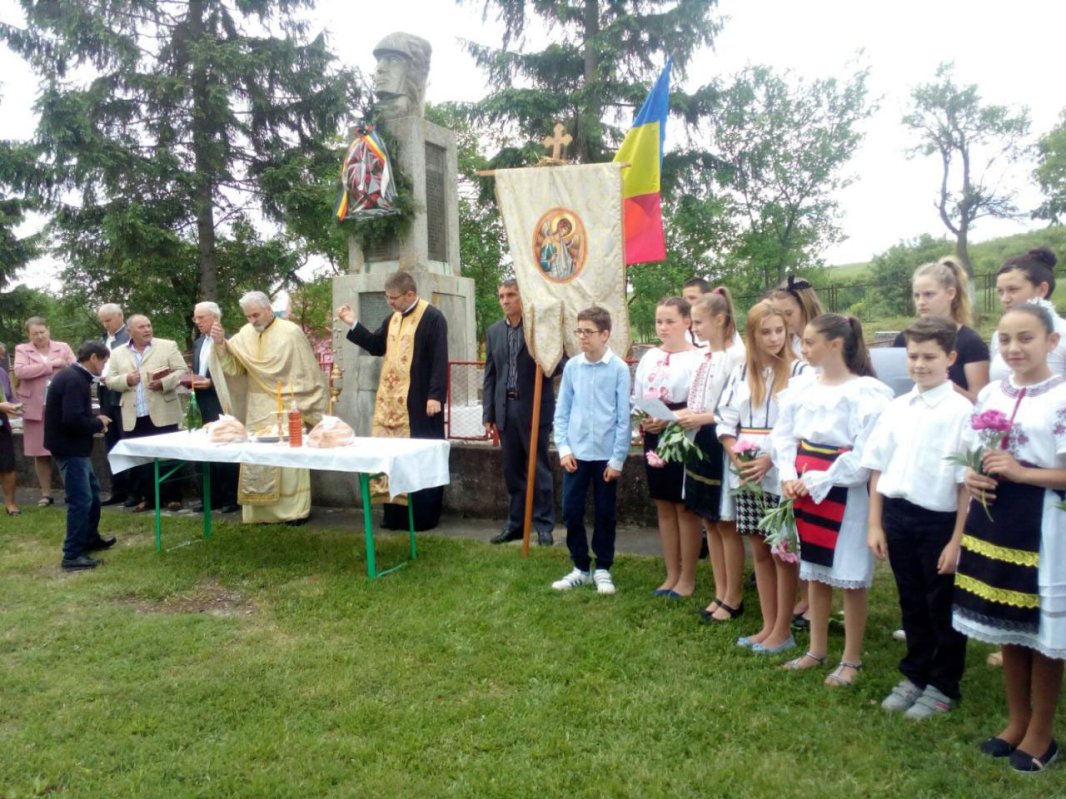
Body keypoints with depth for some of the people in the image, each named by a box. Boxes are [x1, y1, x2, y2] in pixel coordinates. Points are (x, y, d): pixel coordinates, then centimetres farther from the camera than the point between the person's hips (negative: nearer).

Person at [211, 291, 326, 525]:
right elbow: (234, 367, -2)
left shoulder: (291, 331, -8)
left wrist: (307, 405, -3)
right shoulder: (245, 334, 5)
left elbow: (308, 372, -4)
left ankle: (295, 508, 4)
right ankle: (263, 510, 13)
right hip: (257, 409, 5)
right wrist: (220, 344, -19)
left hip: (287, 407, -5)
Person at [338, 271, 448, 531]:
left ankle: (424, 515, 9)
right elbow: (376, 346, 21)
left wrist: (436, 396, -21)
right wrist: (353, 324, 11)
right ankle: (396, 513, 19)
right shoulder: (393, 318, 13)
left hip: (419, 402, -8)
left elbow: (439, 360, -16)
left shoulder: (432, 317, -12)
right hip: (390, 400, 8)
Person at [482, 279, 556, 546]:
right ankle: (515, 523, 22)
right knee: (512, 470, 11)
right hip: (505, 408, 5)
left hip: (534, 408, -4)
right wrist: (488, 414, 7)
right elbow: (490, 375, 11)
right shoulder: (494, 332, 11)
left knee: (539, 469, 2)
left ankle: (544, 525, 12)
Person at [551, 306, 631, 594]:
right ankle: (581, 568, 23)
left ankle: (603, 569, 25)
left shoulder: (619, 369, -8)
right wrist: (563, 448, -3)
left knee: (605, 515, 9)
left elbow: (624, 417, -7)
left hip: (606, 455, -3)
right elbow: (562, 412, 6)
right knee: (571, 512, 7)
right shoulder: (571, 366, 1)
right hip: (576, 454, 3)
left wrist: (617, 459, -8)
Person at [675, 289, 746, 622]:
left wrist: (702, 419, -21)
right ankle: (720, 593, 28)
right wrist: (681, 415, -1)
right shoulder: (702, 356, 10)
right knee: (709, 521, 15)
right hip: (698, 442, 9)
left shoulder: (737, 355, -16)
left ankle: (734, 598, 19)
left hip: (722, 443, -8)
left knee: (726, 523, 4)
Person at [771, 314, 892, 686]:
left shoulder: (866, 391, -13)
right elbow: (783, 435, 7)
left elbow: (864, 455, -17)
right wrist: (789, 477, -8)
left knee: (851, 578, 6)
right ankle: (817, 649, 31)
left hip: (843, 493, -6)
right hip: (804, 490, 6)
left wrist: (815, 482, -16)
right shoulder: (801, 387, 5)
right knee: (814, 572, 16)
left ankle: (851, 660, 21)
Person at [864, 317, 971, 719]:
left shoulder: (961, 411, -11)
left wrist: (957, 540, -13)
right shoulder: (896, 408, 5)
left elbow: (967, 482, -13)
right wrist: (875, 524, 6)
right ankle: (915, 676, 36)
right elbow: (878, 467, 8)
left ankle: (943, 686, 30)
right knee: (912, 605, 18)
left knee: (942, 608, 11)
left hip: (939, 520, -5)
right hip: (897, 515, 5)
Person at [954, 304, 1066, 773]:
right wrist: (970, 476, -6)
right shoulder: (989, 395, 7)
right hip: (992, 517, 6)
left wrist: (1020, 472, -23)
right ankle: (1016, 721, 33)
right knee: (1006, 629, 17)